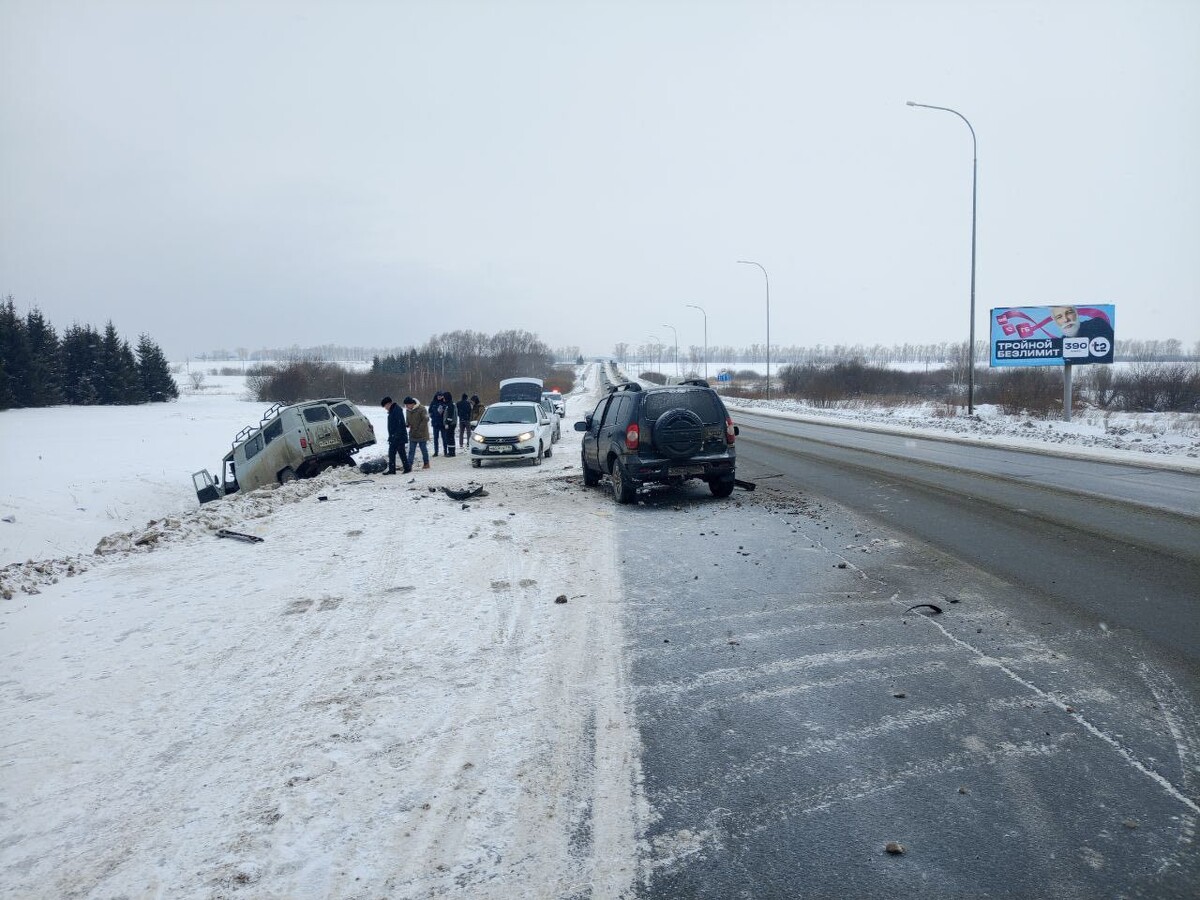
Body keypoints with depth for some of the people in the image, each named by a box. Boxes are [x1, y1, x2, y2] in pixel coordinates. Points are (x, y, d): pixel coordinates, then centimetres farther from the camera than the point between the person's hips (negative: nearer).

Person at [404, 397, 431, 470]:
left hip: (422, 434, -5)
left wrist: (419, 429, -19)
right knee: (411, 450, 1)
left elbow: (425, 420, -15)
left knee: (424, 449, 7)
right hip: (412, 434, 5)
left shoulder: (421, 409, -15)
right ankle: (409, 465, 0)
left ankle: (426, 463, 21)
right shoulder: (407, 410, 6)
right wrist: (407, 425, -4)